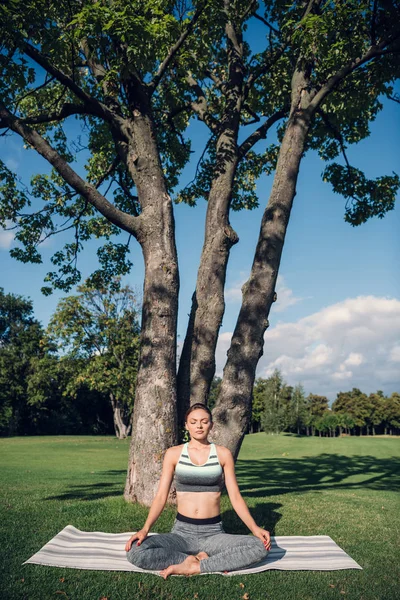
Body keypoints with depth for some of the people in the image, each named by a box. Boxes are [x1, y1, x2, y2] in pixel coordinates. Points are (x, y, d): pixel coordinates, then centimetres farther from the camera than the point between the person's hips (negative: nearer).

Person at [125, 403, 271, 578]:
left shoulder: (223, 454, 3)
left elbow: (235, 497, 2)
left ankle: (194, 567, -17)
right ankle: (197, 559, -12)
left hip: (214, 533, 1)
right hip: (182, 532, 0)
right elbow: (161, 497, -1)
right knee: (135, 552, -28)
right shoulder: (173, 453, 3)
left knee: (260, 547, -28)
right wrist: (145, 529, -17)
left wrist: (254, 528, -13)